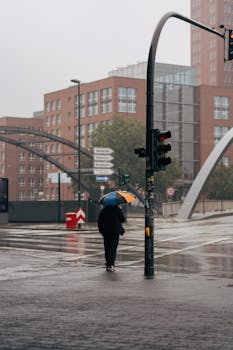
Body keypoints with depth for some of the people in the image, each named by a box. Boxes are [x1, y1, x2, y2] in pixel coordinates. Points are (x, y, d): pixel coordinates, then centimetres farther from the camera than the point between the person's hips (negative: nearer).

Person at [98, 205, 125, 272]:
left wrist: (100, 229, 14)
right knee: (113, 248, -1)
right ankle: (111, 264, -14)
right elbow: (122, 220, -1)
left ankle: (108, 265, 11)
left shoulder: (104, 210, 1)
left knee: (107, 249, 10)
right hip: (115, 232, -2)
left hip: (105, 232, 2)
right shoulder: (118, 210, -5)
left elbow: (99, 221, 2)